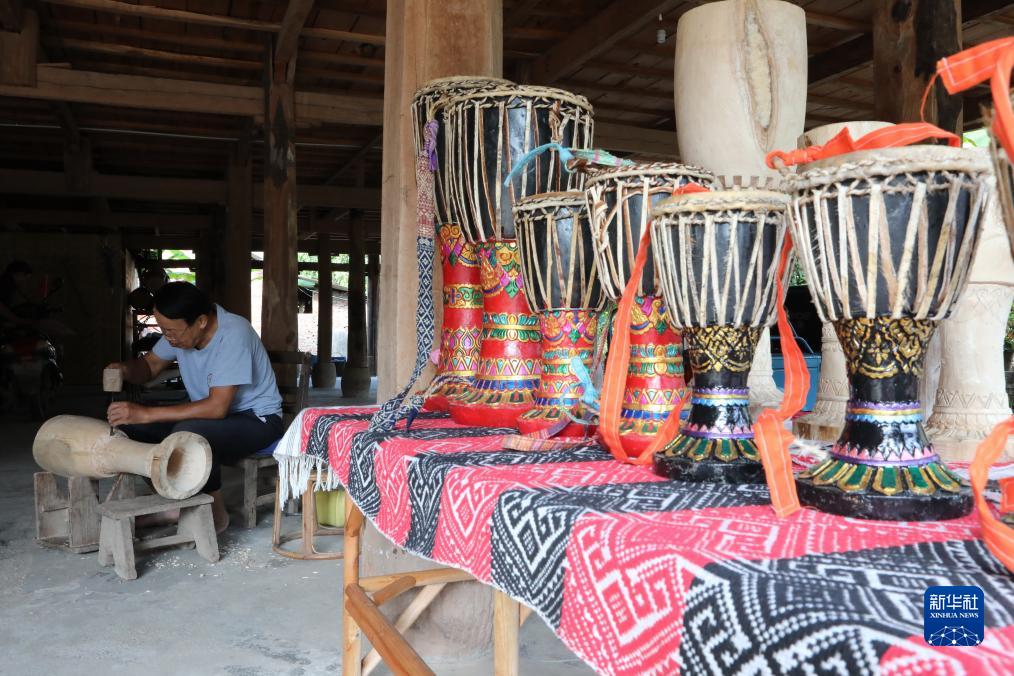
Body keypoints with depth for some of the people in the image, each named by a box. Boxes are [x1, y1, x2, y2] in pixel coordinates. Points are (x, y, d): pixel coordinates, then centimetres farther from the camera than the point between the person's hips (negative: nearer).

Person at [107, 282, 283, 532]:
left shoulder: (233, 335, -28)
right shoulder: (179, 329, -4)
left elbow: (217, 407, -32)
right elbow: (150, 365, 11)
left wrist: (146, 414, -33)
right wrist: (125, 369, -13)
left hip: (257, 419, -8)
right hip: (209, 413, 8)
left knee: (188, 434, -36)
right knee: (129, 426, -8)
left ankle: (216, 513, -12)